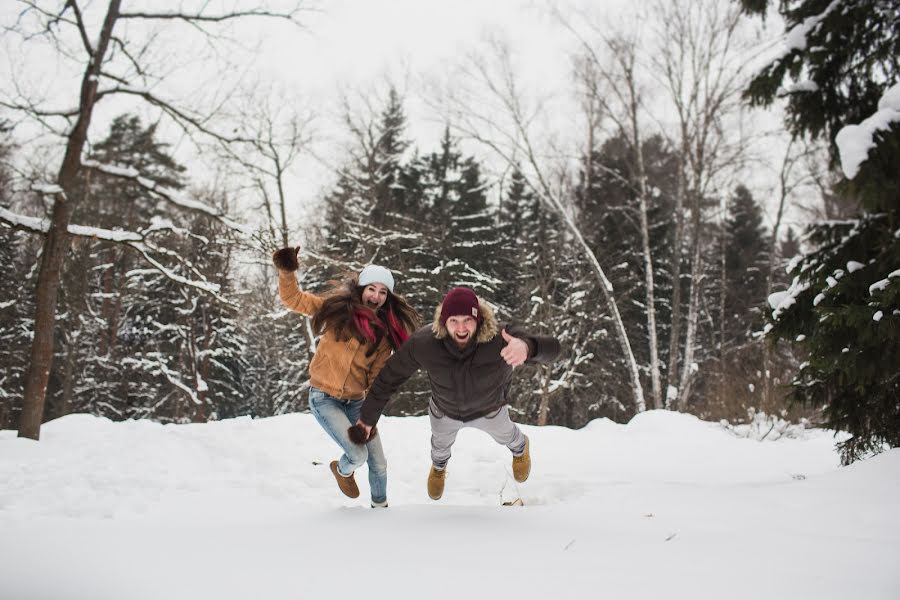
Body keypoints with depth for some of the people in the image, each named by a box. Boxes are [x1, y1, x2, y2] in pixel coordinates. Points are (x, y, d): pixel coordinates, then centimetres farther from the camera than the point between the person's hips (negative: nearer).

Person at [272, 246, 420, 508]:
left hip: (355, 401, 4)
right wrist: (286, 272, -27)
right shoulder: (338, 309, -8)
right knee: (358, 454, -17)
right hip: (324, 398, -4)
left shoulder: (384, 331, -1)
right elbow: (294, 299, -10)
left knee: (378, 464, 7)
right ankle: (342, 470, 20)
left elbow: (377, 377, 0)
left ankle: (380, 505, 36)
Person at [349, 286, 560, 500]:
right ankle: (438, 466, 72)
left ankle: (520, 447, 72)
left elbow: (551, 348, -51)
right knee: (441, 443, 34)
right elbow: (389, 377, -26)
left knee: (505, 435, 33)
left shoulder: (498, 338, -44)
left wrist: (526, 347, -75)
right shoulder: (422, 343, -40)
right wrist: (367, 418, -17)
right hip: (444, 410, 1)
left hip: (489, 409, -1)